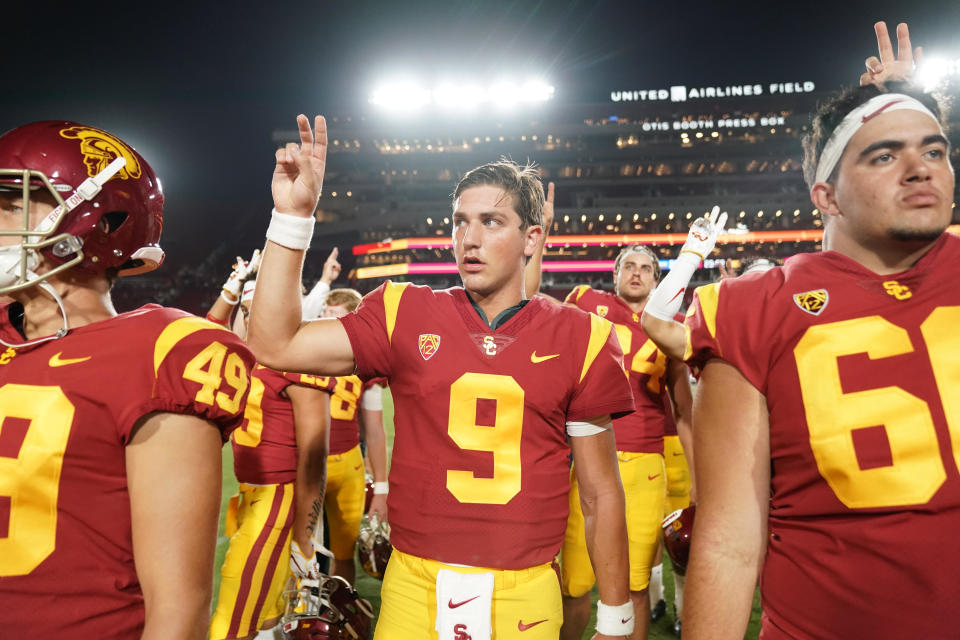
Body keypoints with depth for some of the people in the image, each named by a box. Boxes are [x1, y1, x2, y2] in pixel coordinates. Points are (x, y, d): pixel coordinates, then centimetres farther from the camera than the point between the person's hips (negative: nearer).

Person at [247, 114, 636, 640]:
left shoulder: (579, 340, -4)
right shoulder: (407, 316, -2)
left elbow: (601, 493, 1)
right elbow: (275, 345, -8)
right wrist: (292, 215, -12)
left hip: (526, 596, 0)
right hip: (415, 589, 1)